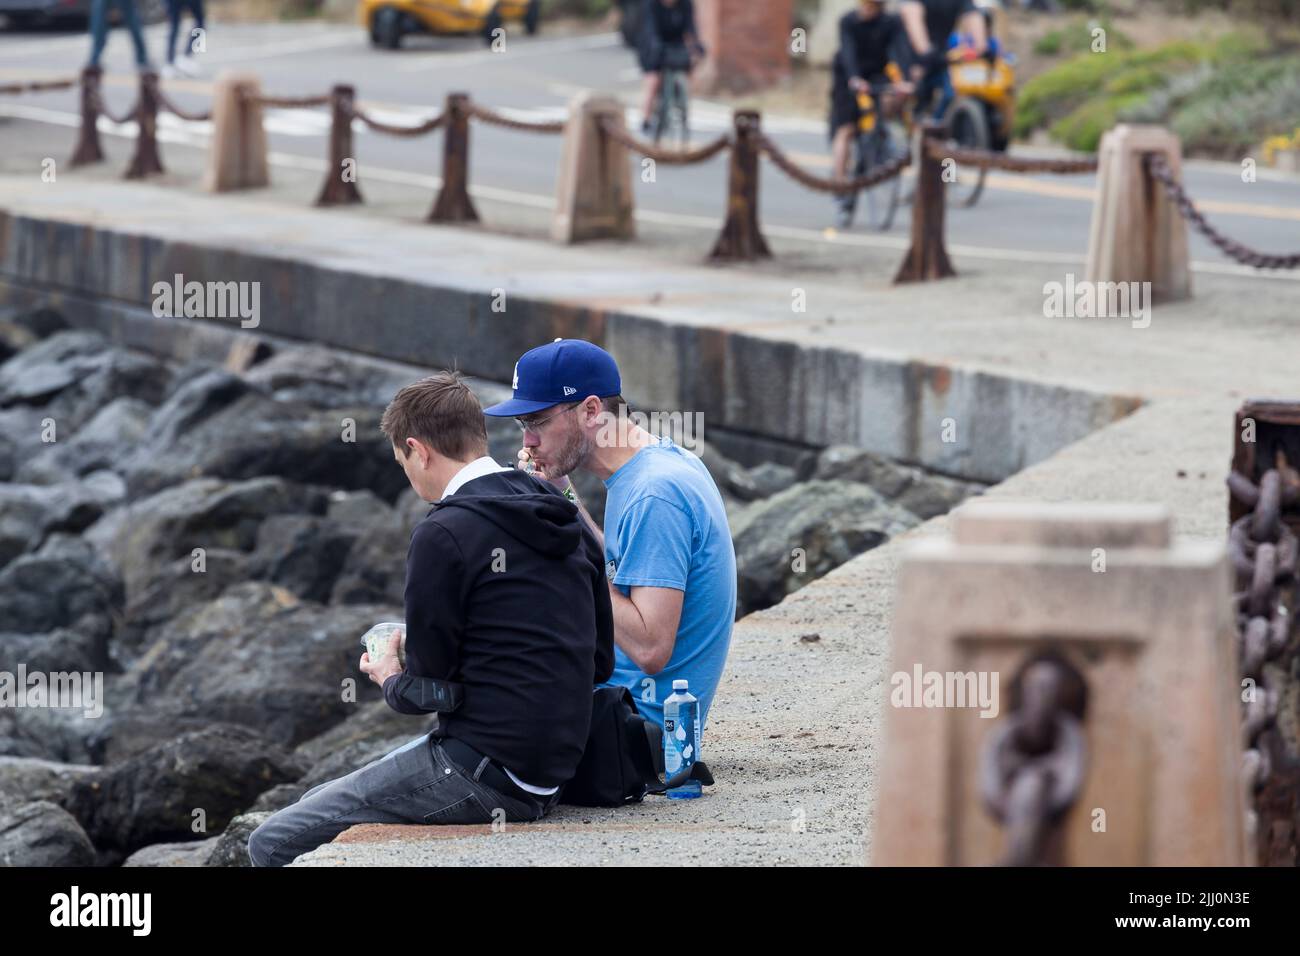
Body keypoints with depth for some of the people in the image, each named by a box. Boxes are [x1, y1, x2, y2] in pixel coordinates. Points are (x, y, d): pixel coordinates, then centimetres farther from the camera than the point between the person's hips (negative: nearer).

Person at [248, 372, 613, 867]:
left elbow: (429, 691, -11)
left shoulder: (444, 535, -14)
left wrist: (391, 680, 13)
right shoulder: (568, 523, 9)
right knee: (317, 800, 23)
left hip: (483, 773, -9)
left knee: (273, 843, -3)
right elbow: (600, 663, 14)